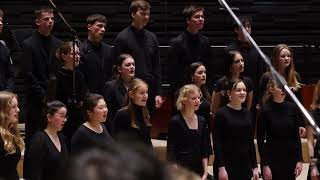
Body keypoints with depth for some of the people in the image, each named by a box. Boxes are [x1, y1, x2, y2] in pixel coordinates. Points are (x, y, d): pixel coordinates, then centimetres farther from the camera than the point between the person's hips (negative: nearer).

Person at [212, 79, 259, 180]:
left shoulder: (247, 114, 10)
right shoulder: (221, 114, -7)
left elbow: (251, 142, 14)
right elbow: (217, 143, -11)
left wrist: (255, 167, 9)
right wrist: (221, 168, -18)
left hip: (245, 165, 6)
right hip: (227, 165, -5)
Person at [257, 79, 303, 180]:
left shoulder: (292, 108, 2)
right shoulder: (265, 110, -8)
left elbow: (296, 136, 7)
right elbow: (260, 139, -7)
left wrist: (299, 160, 1)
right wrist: (265, 165, -12)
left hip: (290, 158, 3)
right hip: (272, 159, -3)